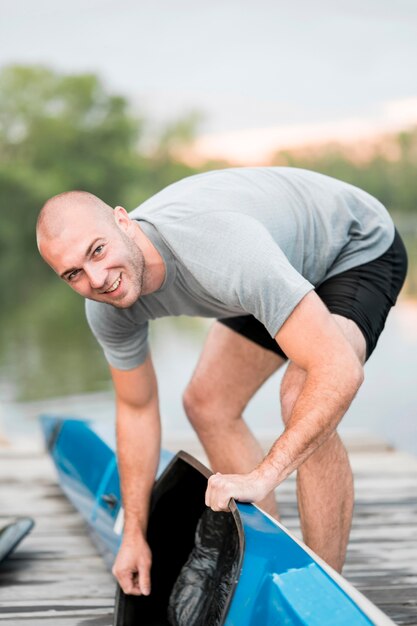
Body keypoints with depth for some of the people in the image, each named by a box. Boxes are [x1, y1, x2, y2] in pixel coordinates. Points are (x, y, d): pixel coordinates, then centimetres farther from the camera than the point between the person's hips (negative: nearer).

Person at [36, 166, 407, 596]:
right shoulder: (108, 306, -18)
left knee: (302, 401, -29)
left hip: (359, 249, -7)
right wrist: (134, 534, 2)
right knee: (207, 403, 6)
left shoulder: (221, 252, -44)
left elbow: (339, 371, -45)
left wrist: (262, 477, -48)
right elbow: (137, 408, -2)